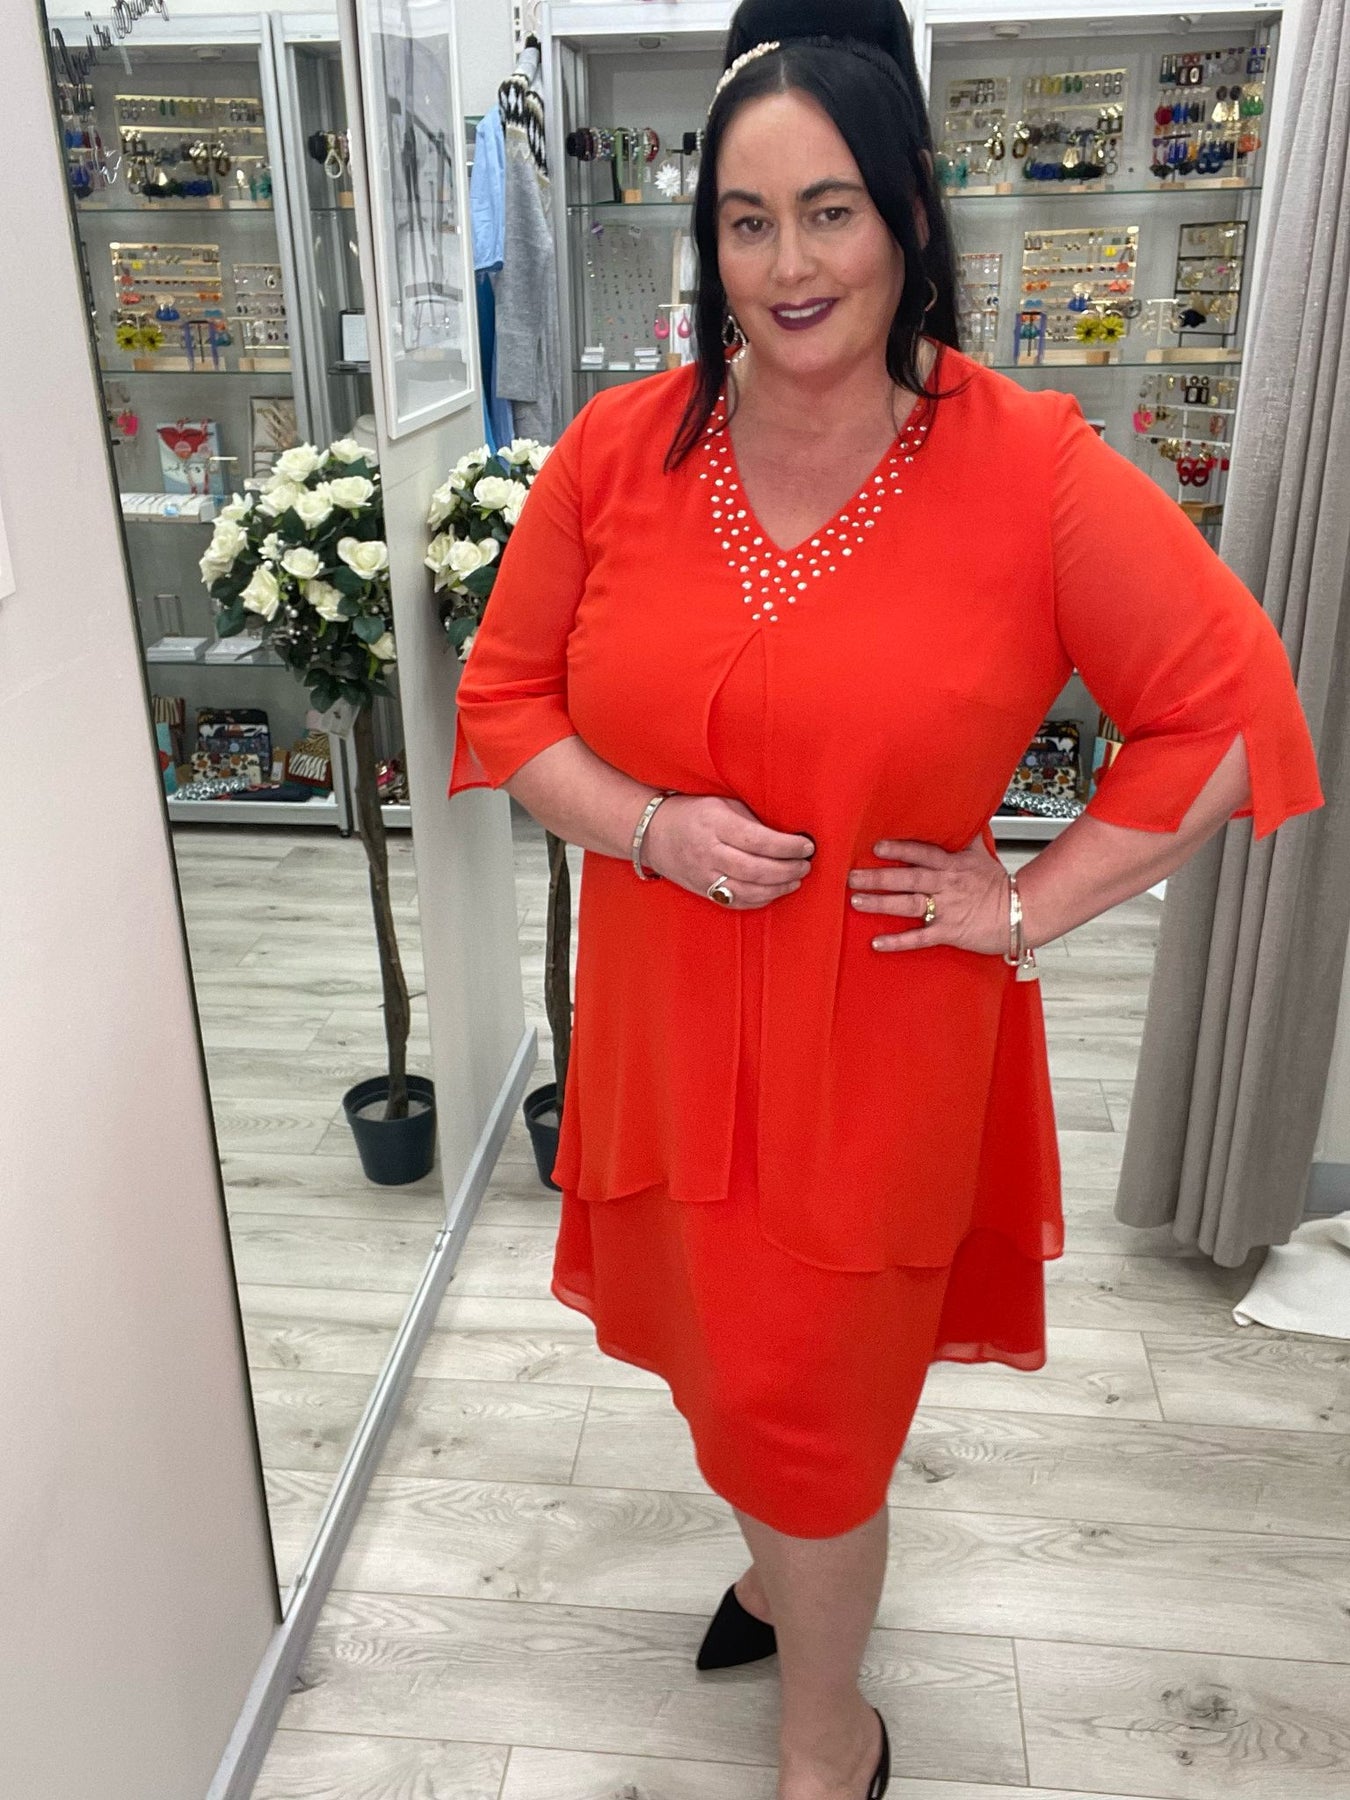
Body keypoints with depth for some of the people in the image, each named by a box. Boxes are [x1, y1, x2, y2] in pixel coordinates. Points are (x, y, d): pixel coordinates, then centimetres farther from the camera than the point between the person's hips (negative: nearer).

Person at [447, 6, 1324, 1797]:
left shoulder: (1030, 469, -13)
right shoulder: (620, 448, -4)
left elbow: (1230, 710, -8)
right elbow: (504, 701, 3)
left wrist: (1031, 904, -11)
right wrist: (649, 827, -13)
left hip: (879, 1037, -3)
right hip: (667, 1022, 4)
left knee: (807, 1405, 10)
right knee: (725, 1351, 23)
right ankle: (789, 1559, 58)